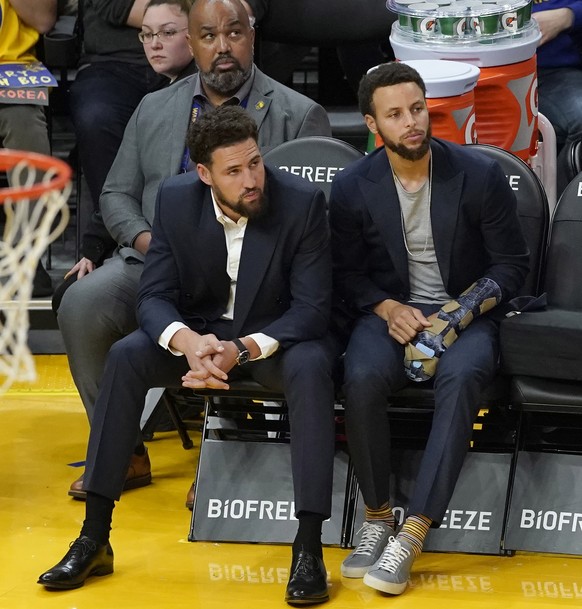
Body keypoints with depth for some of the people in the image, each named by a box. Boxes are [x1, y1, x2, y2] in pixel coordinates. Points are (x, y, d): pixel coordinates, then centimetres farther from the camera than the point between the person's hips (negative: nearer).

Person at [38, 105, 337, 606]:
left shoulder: (302, 202, -19)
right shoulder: (176, 199, -10)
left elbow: (312, 307, -19)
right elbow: (155, 295, -10)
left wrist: (243, 350, -35)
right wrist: (187, 340, -33)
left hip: (277, 335, -3)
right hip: (200, 330, 3)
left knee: (310, 368, -36)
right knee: (125, 357, -24)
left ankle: (309, 549, -37)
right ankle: (94, 538, -20)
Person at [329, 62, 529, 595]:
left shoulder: (480, 175, -6)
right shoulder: (352, 188, -1)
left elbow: (512, 265, 0)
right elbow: (347, 272, 9)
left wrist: (459, 314, -15)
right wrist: (387, 308, -12)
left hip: (464, 314, -1)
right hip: (390, 312, 2)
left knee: (461, 377, -37)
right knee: (362, 378, -33)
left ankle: (413, 534, -35)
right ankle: (377, 516, -14)